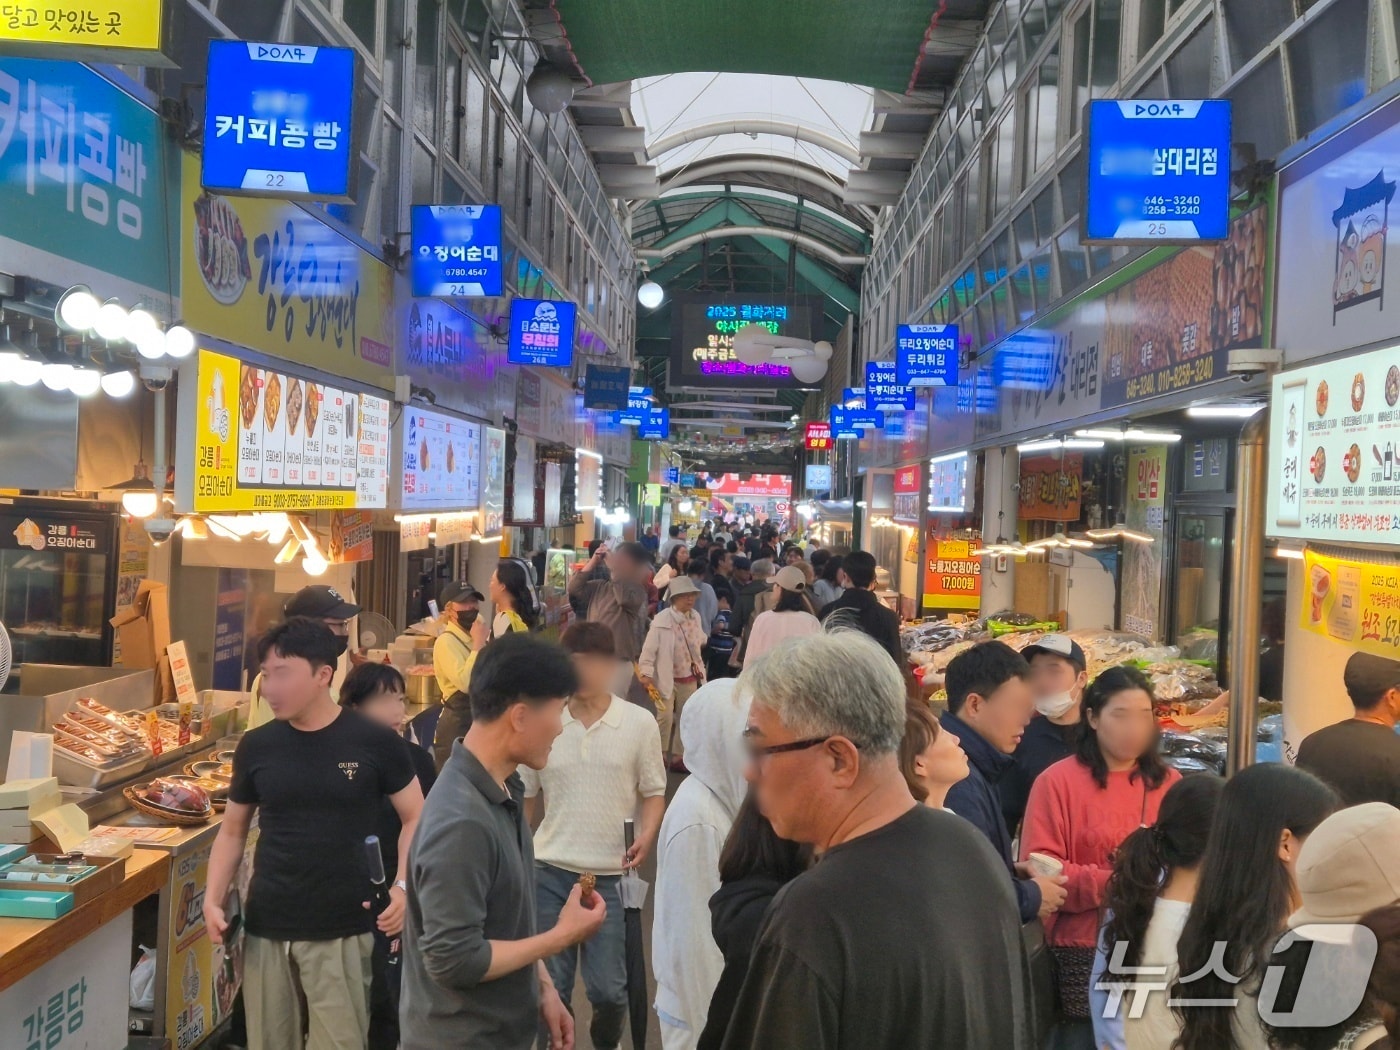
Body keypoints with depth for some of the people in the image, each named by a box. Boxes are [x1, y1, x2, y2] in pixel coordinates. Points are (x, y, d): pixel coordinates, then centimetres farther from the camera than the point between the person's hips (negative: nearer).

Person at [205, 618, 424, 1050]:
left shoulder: (375, 743, -7)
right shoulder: (256, 746, 3)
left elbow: (415, 818, 1)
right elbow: (233, 829, 14)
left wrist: (404, 885, -13)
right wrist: (213, 898, 1)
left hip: (341, 933, -3)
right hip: (265, 930, 3)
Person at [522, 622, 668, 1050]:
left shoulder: (639, 723, -2)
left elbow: (653, 792, 4)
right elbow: (525, 797, 10)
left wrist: (647, 835, -14)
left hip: (611, 875, -1)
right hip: (549, 871, 1)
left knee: (608, 988, 5)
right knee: (549, 984, 9)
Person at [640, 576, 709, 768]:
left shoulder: (695, 617, 1)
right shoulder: (662, 620, -19)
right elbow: (650, 648, -19)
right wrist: (646, 673, -21)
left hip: (690, 678, 6)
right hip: (667, 678, -6)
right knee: (665, 718, -3)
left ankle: (678, 756, 24)